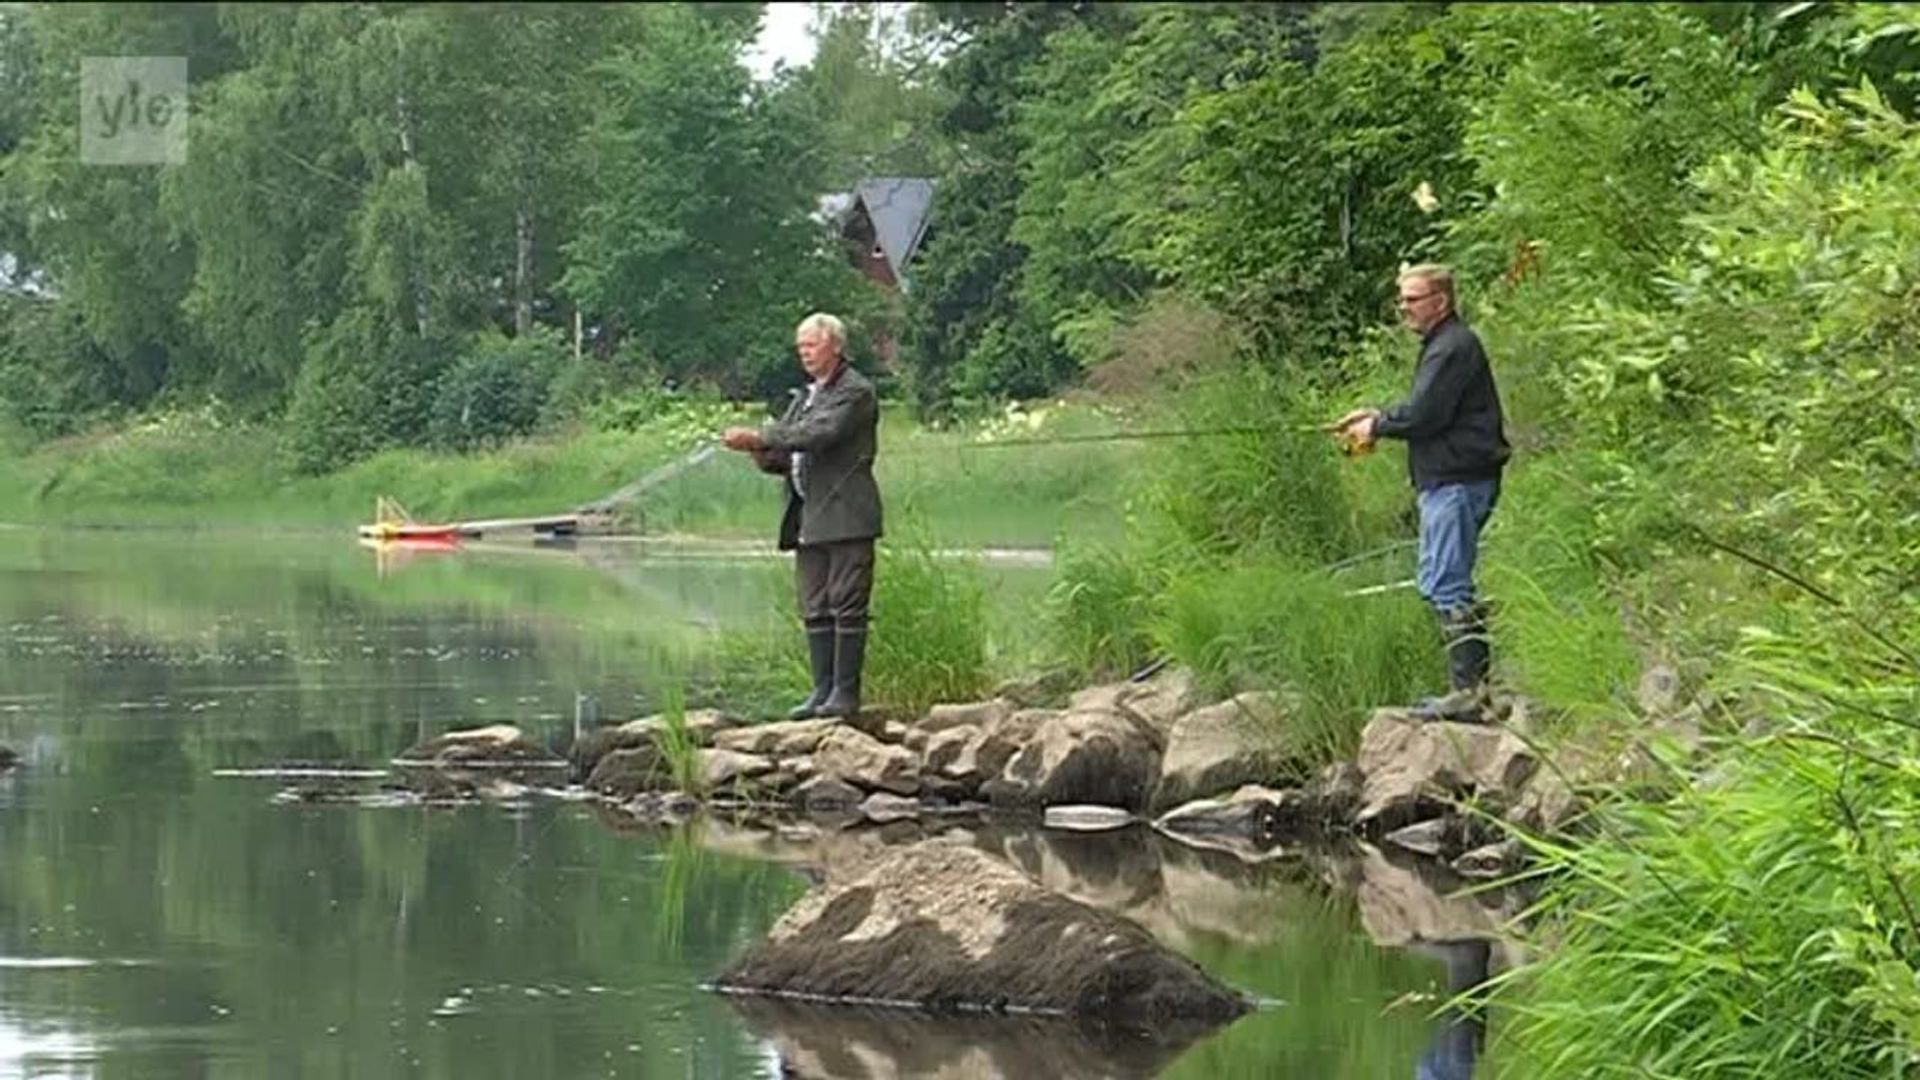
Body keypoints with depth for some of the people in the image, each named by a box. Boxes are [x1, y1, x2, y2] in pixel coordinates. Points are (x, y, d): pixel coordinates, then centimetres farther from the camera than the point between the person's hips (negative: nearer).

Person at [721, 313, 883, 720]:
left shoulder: (856, 392, -5)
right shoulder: (805, 397, 21)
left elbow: (821, 434, -19)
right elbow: (785, 457, 19)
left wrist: (758, 438, -20)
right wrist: (761, 453, -5)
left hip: (845, 516, -8)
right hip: (809, 520, 8)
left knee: (847, 604, -7)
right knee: (815, 608, 7)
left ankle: (846, 693, -6)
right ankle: (822, 690, 9)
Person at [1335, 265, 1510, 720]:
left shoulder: (1453, 348, -13)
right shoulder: (1443, 345, 21)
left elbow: (1423, 416, -18)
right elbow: (1425, 411, 24)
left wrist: (1376, 426, -3)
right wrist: (1376, 416, 12)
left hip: (1456, 481, -11)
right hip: (1446, 481, 11)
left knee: (1447, 584, -12)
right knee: (1437, 581, 13)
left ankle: (1469, 688, -13)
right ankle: (1475, 681, 15)